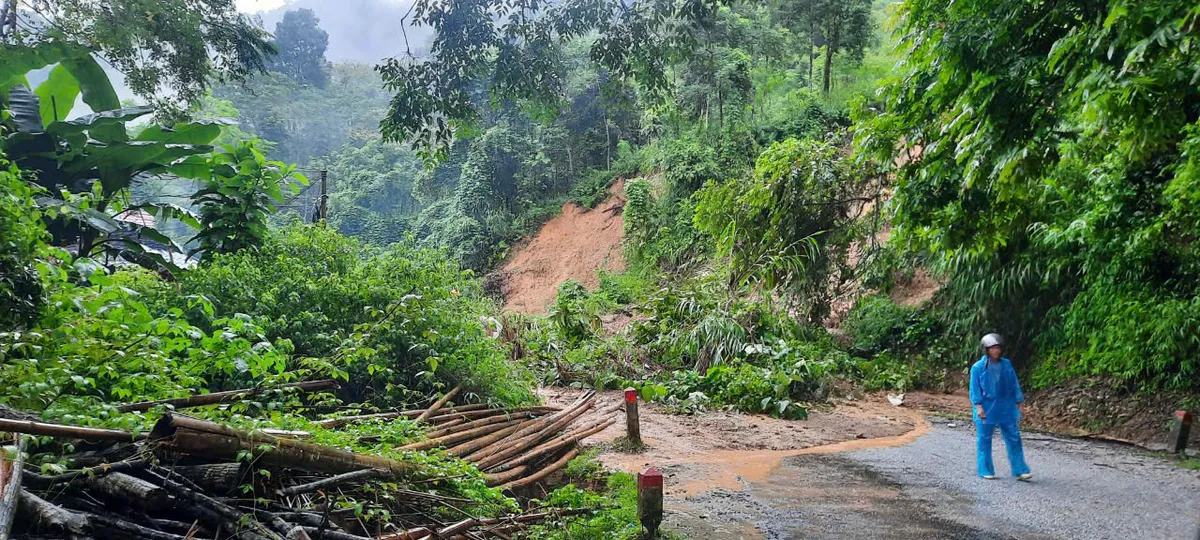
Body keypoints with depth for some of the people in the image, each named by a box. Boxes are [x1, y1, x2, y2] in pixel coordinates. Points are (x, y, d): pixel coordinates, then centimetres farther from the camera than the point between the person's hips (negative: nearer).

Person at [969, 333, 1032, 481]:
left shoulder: (1006, 364, 6)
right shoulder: (978, 367, -5)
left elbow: (1014, 385, 11)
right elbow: (975, 388, -6)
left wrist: (1018, 404, 10)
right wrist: (978, 406, -15)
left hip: (1006, 409, 3)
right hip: (986, 410, -3)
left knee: (1014, 438, 1)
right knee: (984, 440, 4)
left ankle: (1020, 470, 6)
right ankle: (985, 470, 14)